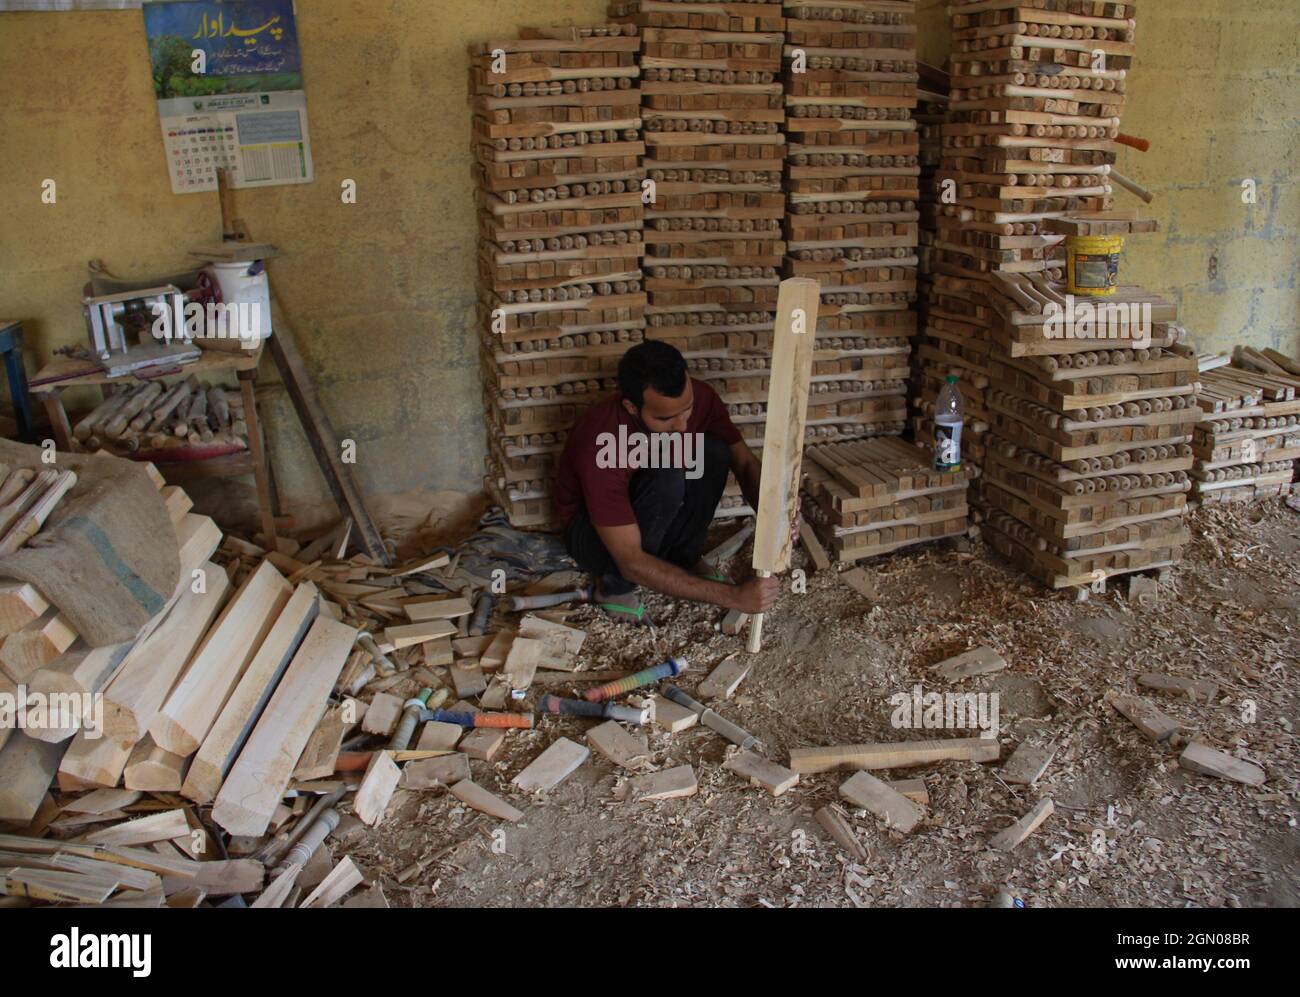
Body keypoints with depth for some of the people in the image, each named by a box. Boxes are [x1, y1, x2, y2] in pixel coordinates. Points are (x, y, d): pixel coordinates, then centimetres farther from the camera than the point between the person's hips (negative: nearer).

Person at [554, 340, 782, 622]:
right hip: (593, 532, -5)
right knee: (668, 477, -35)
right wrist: (732, 596, -41)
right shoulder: (601, 445, -39)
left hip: (650, 516, 6)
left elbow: (745, 463, -9)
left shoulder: (698, 397, -23)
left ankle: (682, 557, -1)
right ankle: (615, 584, -11)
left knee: (715, 451, -21)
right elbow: (632, 563, -38)